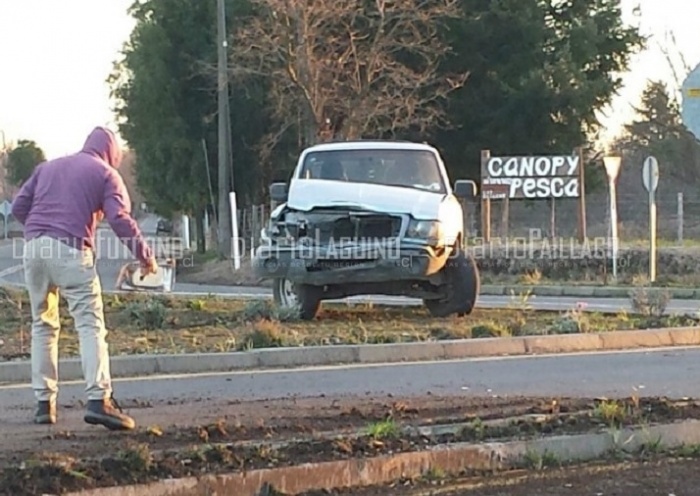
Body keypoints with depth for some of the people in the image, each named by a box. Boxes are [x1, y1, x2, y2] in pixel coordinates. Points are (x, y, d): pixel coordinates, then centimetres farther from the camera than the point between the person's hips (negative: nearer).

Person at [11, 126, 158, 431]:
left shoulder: (48, 167, 24)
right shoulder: (106, 174, 9)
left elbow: (19, 206, 18)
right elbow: (120, 220, -4)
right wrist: (145, 256, 3)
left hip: (34, 248, 5)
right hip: (71, 250, -5)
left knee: (43, 325, 15)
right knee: (90, 324, -8)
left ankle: (44, 402, 12)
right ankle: (99, 399, -23)